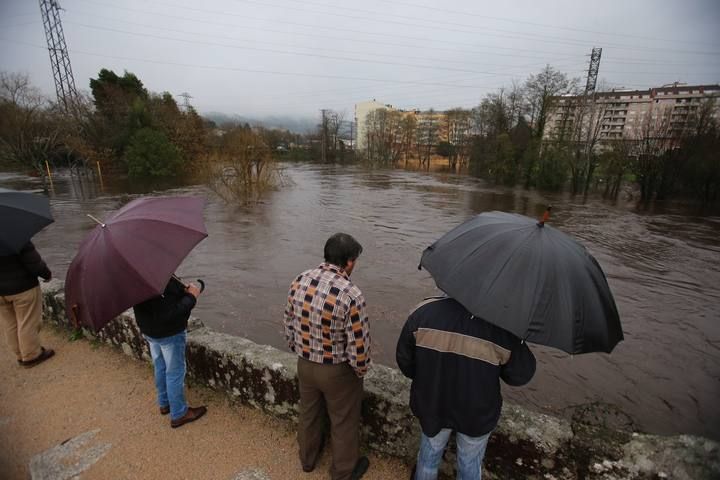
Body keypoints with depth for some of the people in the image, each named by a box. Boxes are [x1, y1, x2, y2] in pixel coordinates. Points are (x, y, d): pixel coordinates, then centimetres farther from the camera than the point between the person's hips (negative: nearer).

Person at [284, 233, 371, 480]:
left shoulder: (299, 281, -12)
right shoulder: (350, 294, -30)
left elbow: (289, 324, 0)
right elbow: (359, 345, -23)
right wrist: (360, 370, -2)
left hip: (304, 364, 5)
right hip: (338, 371, -5)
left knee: (308, 413, 30)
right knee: (344, 423, 21)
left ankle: (307, 458, 55)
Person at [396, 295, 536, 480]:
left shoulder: (425, 310, -23)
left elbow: (404, 358, -9)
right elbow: (521, 374, -13)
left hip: (431, 404, 1)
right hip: (476, 413, -1)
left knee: (429, 454, 29)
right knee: (470, 464, 28)